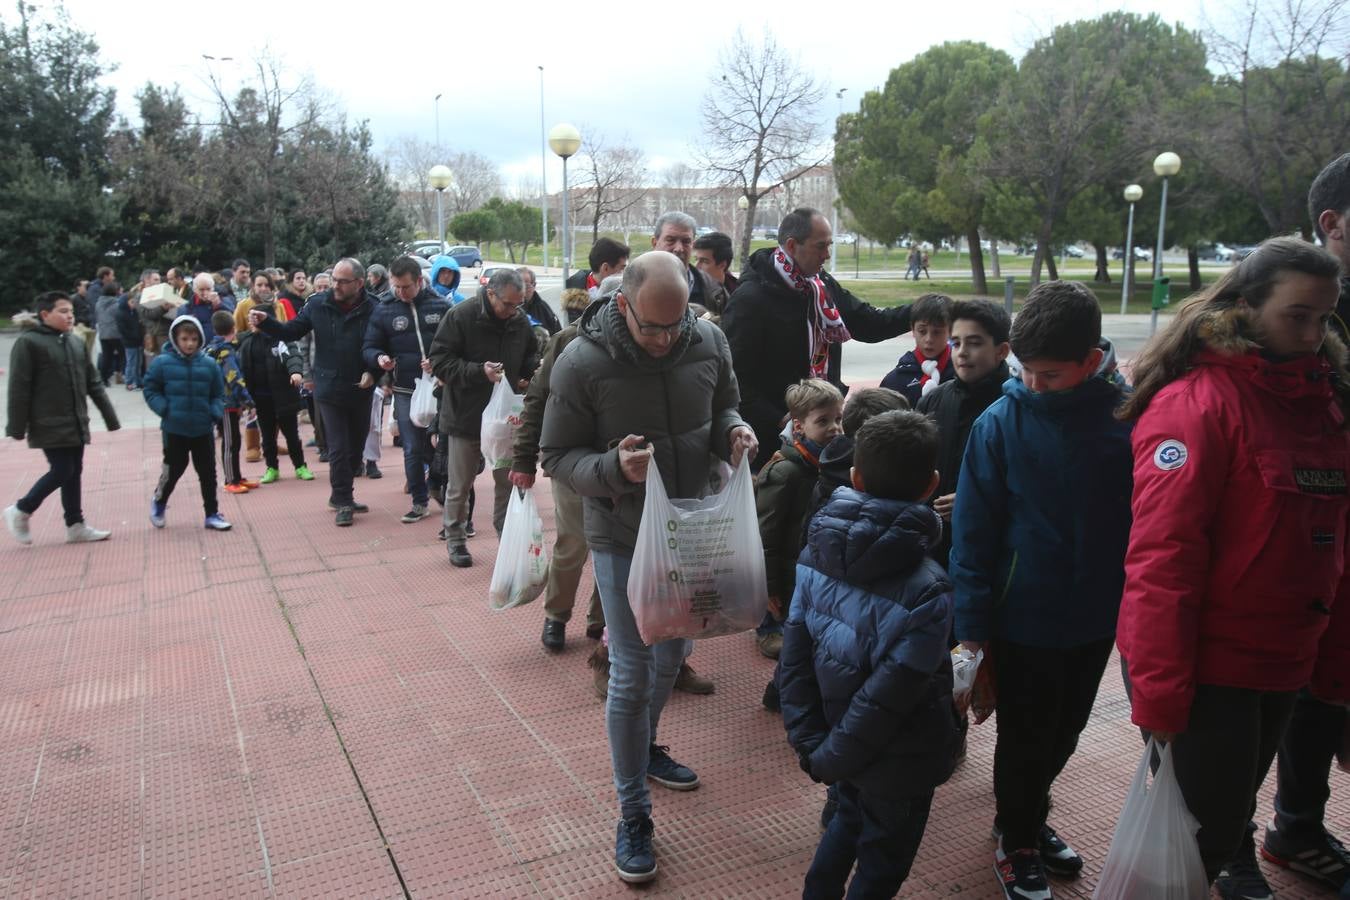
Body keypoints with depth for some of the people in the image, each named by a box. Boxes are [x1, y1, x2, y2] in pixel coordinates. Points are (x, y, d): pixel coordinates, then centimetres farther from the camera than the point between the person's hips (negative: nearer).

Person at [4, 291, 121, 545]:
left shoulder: (75, 344, 11)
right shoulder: (28, 343, -9)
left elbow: (93, 384, 14)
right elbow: (19, 389, -11)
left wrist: (111, 418, 12)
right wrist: (17, 427, -12)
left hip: (75, 424, 6)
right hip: (50, 426, -6)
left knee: (74, 473, 10)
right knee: (62, 471, -6)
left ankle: (76, 525, 18)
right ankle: (20, 512, 14)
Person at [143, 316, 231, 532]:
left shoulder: (209, 364, -1)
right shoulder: (162, 362, -7)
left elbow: (218, 394, 7)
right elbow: (151, 391, 0)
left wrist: (216, 412, -9)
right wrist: (164, 409, -13)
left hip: (203, 429, 2)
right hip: (174, 429, -2)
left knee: (208, 472, 7)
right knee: (174, 469, 9)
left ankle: (212, 514, 18)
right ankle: (159, 502, 36)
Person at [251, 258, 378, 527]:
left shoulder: (373, 310, -11)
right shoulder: (319, 304, -5)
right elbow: (291, 331, 2)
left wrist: (373, 371, -22)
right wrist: (265, 322, -13)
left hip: (361, 391, 1)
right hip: (330, 390, -1)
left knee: (356, 447, 15)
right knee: (338, 449, -2)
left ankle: (341, 495, 32)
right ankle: (342, 502, 9)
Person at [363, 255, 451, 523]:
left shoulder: (441, 307, 0)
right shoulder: (384, 312, 3)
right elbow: (369, 348, 8)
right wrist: (379, 358, -16)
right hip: (406, 391, 1)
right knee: (412, 450, 4)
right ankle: (420, 502, 16)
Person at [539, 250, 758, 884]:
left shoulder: (708, 341, -8)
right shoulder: (582, 362, -19)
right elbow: (557, 456, -13)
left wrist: (733, 430, -14)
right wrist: (614, 469, -32)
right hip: (623, 539, -4)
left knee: (672, 656, 22)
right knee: (632, 675, 1)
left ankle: (642, 747, 50)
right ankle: (633, 814, 19)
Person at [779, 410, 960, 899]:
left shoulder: (817, 554, -12)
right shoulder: (926, 591, -27)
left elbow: (795, 656, -9)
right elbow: (888, 696, -26)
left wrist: (808, 740, -3)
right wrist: (830, 756, -14)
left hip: (843, 744, 5)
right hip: (895, 765, -5)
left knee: (850, 819, 31)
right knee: (883, 860, 19)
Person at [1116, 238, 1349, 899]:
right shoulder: (1198, 402, -18)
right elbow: (1161, 554, -22)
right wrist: (1159, 690, -22)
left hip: (1285, 661, 7)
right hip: (1207, 664, -7)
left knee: (1233, 803, 23)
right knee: (1207, 826, 2)